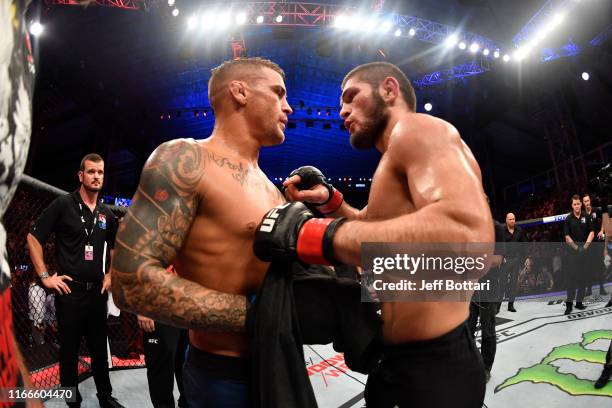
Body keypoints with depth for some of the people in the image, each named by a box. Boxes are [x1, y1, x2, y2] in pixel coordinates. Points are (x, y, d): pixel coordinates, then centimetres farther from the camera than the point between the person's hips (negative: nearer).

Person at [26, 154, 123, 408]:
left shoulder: (106, 213, 8)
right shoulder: (63, 204, -7)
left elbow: (115, 247, 23)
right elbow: (34, 238, -5)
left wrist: (111, 275, 12)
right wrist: (45, 276, -9)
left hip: (97, 292, 5)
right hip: (69, 291, -4)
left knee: (99, 348, 14)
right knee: (69, 349, 8)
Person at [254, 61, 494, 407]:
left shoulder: (417, 128, -15)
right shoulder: (399, 164, 16)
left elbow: (469, 237, -34)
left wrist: (316, 234, -30)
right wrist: (330, 201, 10)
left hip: (437, 365, -9)